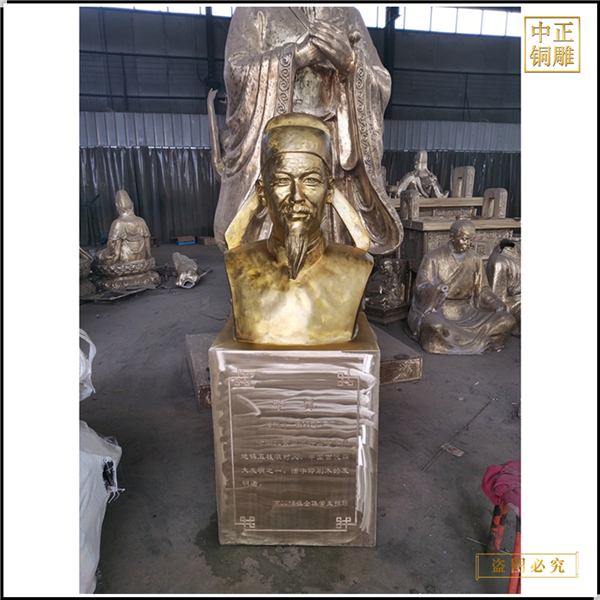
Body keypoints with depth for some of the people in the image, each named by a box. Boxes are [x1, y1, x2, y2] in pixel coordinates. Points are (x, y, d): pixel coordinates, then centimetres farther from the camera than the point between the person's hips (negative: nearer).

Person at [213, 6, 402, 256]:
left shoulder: (348, 14, 20)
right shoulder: (255, 11, 14)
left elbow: (381, 86, 11)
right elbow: (236, 70, -3)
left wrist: (350, 61, -10)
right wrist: (299, 53, -12)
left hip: (336, 149, 2)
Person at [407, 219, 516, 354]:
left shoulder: (474, 259, 9)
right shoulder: (433, 258, -4)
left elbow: (482, 289, 14)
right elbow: (421, 287, -11)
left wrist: (498, 305, -4)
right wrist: (438, 288, -33)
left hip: (467, 311, 5)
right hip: (437, 311, -5)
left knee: (508, 321, -14)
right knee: (435, 325, -40)